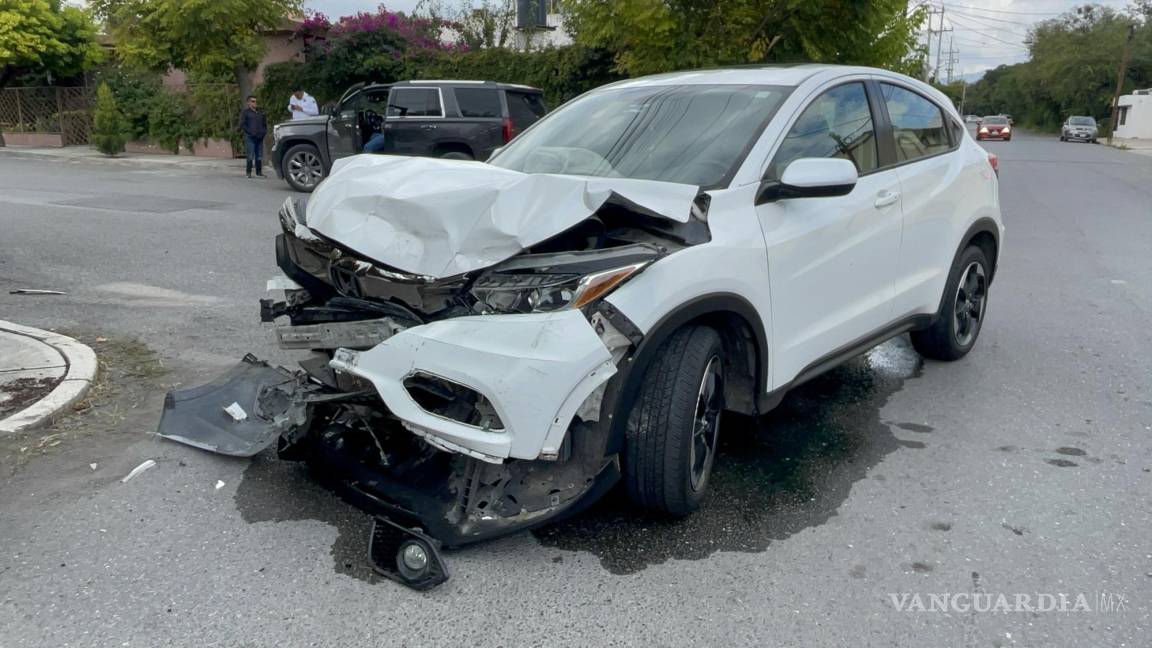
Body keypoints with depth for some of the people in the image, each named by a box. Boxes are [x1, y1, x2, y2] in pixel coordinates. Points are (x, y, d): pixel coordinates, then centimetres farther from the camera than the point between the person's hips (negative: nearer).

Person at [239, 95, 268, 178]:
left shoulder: (260, 112, 18)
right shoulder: (245, 112, 3)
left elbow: (264, 123, 26)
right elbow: (242, 124, -4)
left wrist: (264, 132, 9)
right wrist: (250, 132, -13)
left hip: (259, 137, 5)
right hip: (250, 137, -5)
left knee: (259, 156, 4)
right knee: (250, 156, -10)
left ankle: (259, 172, 11)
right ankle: (249, 173, -6)